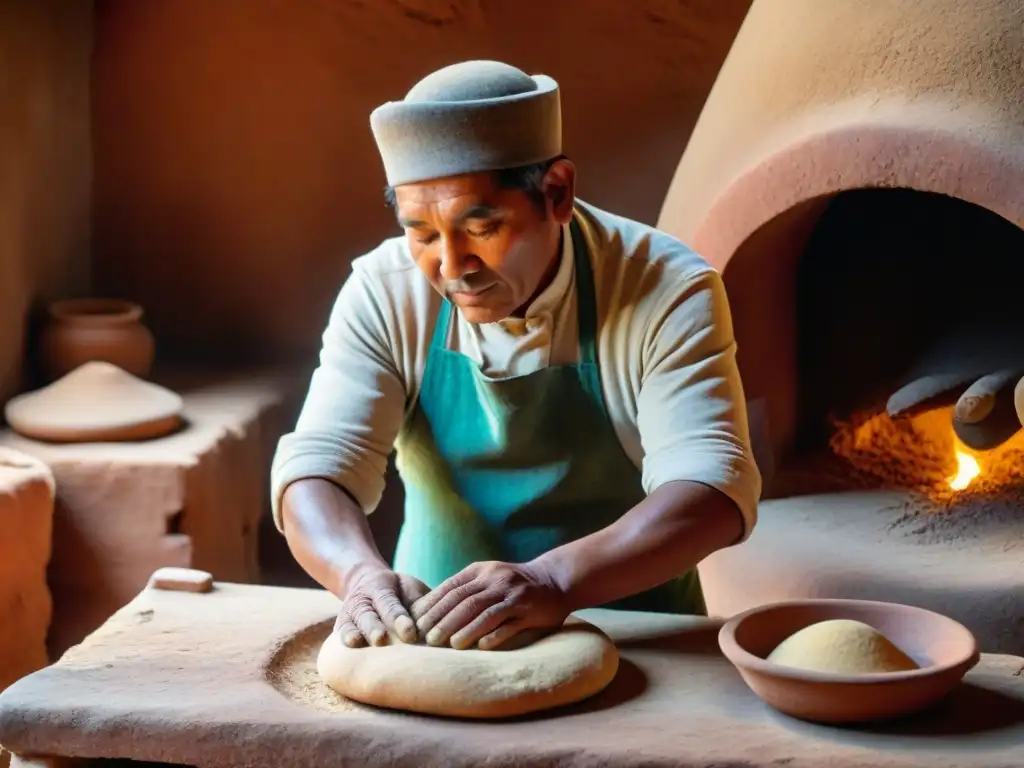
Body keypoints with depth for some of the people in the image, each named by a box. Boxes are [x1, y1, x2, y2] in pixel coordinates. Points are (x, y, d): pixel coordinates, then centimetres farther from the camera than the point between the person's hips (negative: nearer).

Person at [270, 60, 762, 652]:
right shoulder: (385, 293, -7)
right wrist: (363, 574, -34)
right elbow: (316, 470, -11)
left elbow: (714, 490, -23)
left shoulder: (668, 291, -15)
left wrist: (554, 581, -40)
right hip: (431, 641, 2)